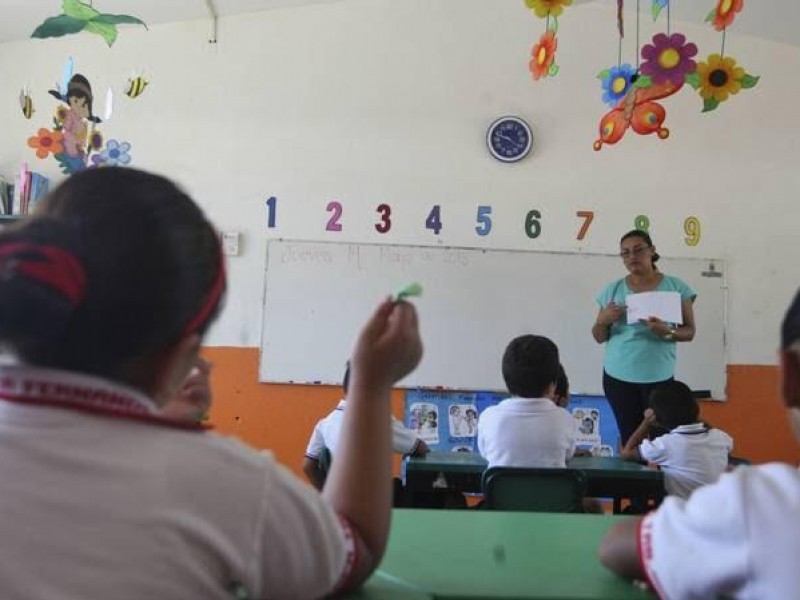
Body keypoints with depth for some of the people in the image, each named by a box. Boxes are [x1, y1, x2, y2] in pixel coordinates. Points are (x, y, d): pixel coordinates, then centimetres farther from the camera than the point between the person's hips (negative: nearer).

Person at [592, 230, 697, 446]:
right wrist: (602, 321, -13)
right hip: (618, 376, 2)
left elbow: (689, 332, 2)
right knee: (628, 436, 3)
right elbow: (599, 338, 9)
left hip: (659, 377, -1)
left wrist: (667, 332, -19)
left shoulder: (675, 287, 1)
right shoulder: (613, 290, 6)